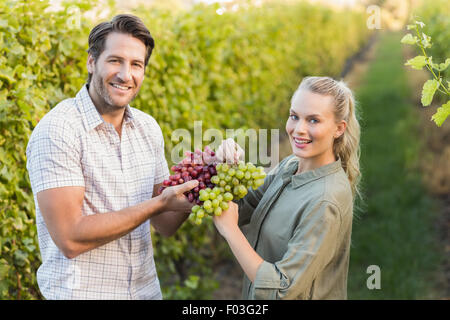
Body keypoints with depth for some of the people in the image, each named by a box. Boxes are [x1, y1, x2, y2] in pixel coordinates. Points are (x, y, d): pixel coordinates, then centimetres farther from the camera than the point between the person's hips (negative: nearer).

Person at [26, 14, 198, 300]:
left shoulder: (148, 128, 2)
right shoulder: (57, 130, -17)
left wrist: (190, 196, -14)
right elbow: (70, 238, -23)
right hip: (80, 291, -6)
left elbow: (165, 225, 5)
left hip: (146, 289, 6)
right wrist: (160, 203, -22)